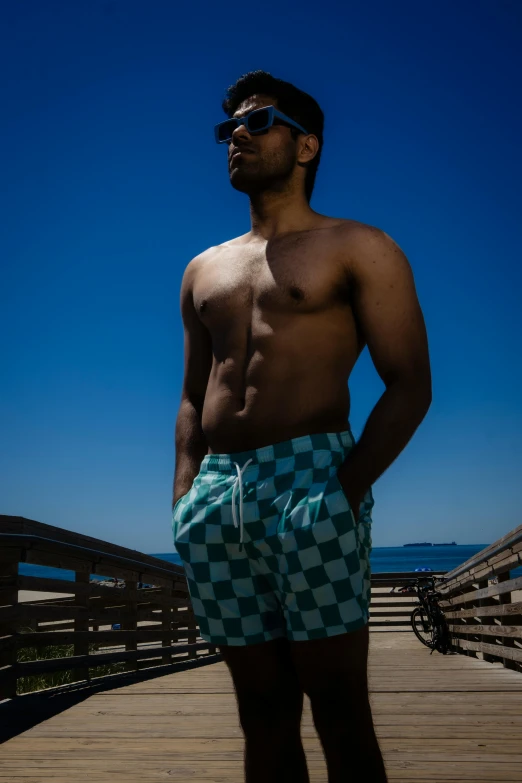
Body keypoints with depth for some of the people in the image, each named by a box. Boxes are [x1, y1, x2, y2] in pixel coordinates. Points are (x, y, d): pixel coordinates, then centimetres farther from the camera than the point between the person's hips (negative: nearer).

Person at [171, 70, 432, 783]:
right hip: (216, 497, 5)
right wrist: (183, 496, 7)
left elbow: (410, 387, -2)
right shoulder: (202, 270, 23)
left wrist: (347, 489, -14)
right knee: (263, 711, 10)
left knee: (339, 708, -2)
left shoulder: (357, 248, 7)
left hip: (310, 478, -4)